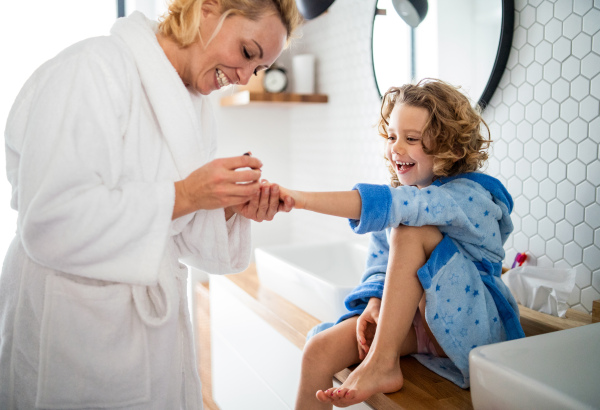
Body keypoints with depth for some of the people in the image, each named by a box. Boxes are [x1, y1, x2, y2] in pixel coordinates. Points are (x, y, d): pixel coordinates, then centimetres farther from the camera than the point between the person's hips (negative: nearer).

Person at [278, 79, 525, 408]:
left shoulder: (472, 195, -17)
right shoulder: (402, 197, 6)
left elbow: (391, 205, -34)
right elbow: (379, 264, 7)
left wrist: (302, 198, -39)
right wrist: (374, 303, -15)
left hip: (471, 324, -6)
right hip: (408, 320, 6)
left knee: (410, 229, -28)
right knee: (319, 350, -16)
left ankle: (382, 365, -25)